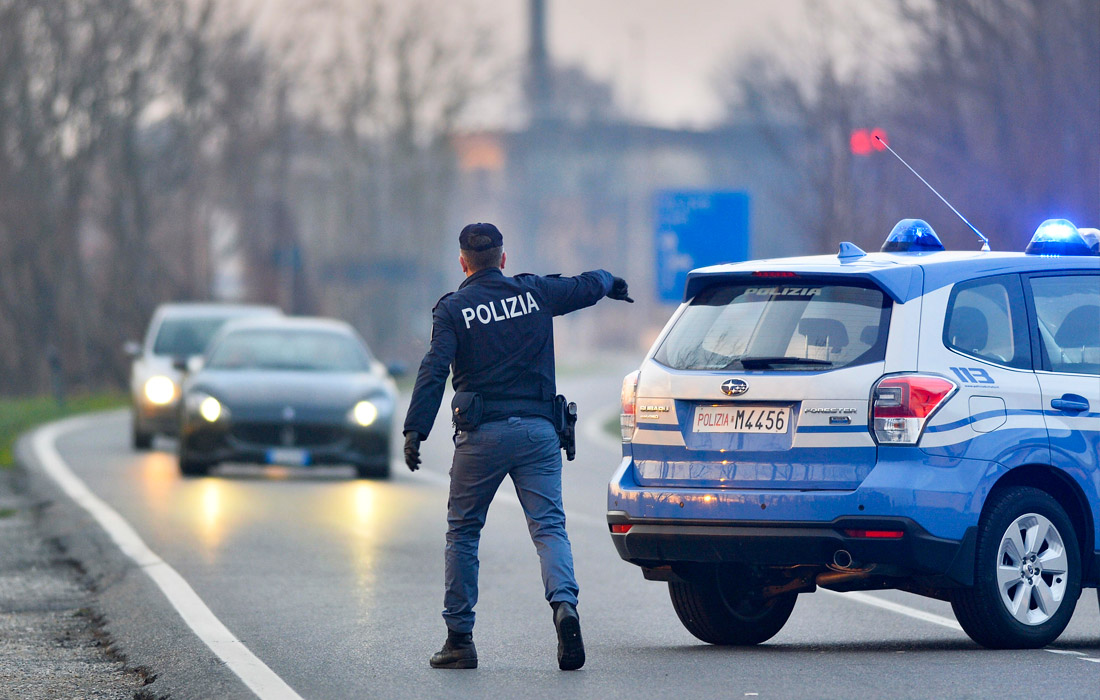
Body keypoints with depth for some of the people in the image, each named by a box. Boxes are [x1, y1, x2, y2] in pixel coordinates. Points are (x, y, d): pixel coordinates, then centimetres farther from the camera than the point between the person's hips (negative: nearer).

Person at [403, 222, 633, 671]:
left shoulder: (453, 309, 1)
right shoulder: (536, 293, 8)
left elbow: (434, 370, -10)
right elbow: (589, 286, 22)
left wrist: (415, 430, -13)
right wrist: (610, 281, 45)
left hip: (481, 435, -1)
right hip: (537, 429, 2)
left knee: (462, 532, 11)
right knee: (549, 526, -2)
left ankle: (459, 639, 10)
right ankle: (564, 604, -29)